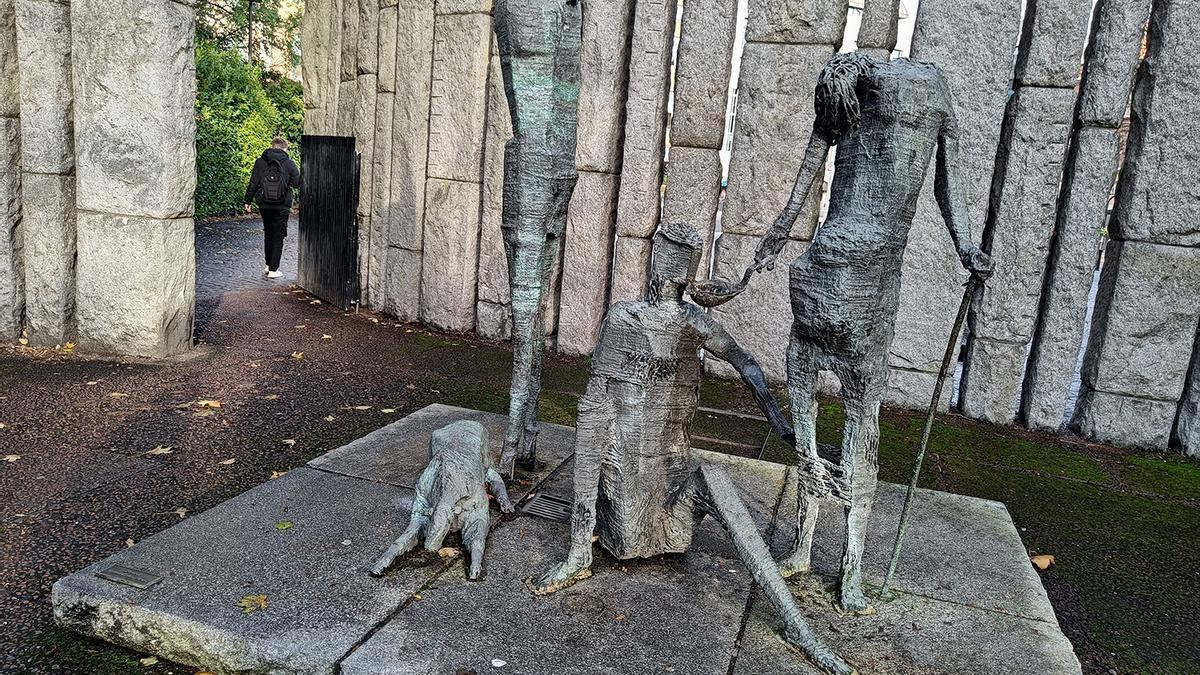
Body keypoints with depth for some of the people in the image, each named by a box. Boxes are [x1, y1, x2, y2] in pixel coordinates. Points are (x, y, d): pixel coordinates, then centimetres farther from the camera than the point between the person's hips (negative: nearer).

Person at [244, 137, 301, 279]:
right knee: (278, 237, 5)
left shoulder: (260, 162, 0)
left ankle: (268, 265, 25)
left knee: (268, 234, 20)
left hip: (264, 205, 3)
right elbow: (298, 184, -2)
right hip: (281, 207, -3)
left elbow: (253, 184, -1)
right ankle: (273, 270, 4)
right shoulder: (289, 163, -6)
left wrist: (247, 201, 8)